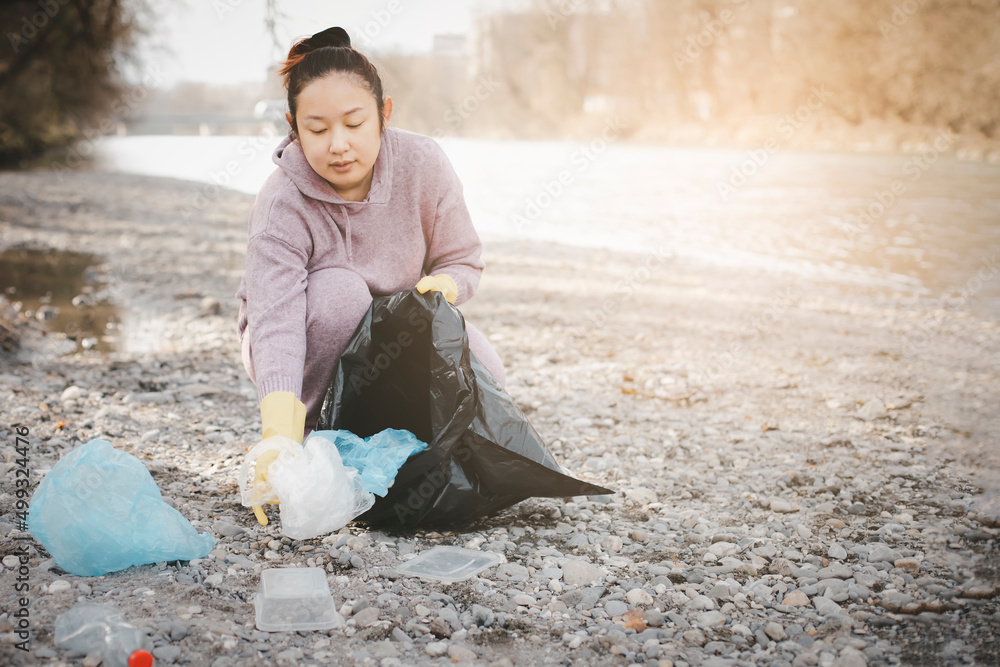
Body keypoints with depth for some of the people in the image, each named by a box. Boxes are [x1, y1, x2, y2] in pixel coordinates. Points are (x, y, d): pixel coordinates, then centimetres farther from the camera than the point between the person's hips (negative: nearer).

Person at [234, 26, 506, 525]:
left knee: (483, 378, -24)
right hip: (312, 341, -2)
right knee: (339, 291, -36)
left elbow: (463, 262, -6)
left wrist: (437, 289, -32)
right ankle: (315, 436, -15)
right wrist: (280, 439, -56)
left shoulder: (423, 165, -20)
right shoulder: (280, 208, -29)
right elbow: (275, 323, -41)